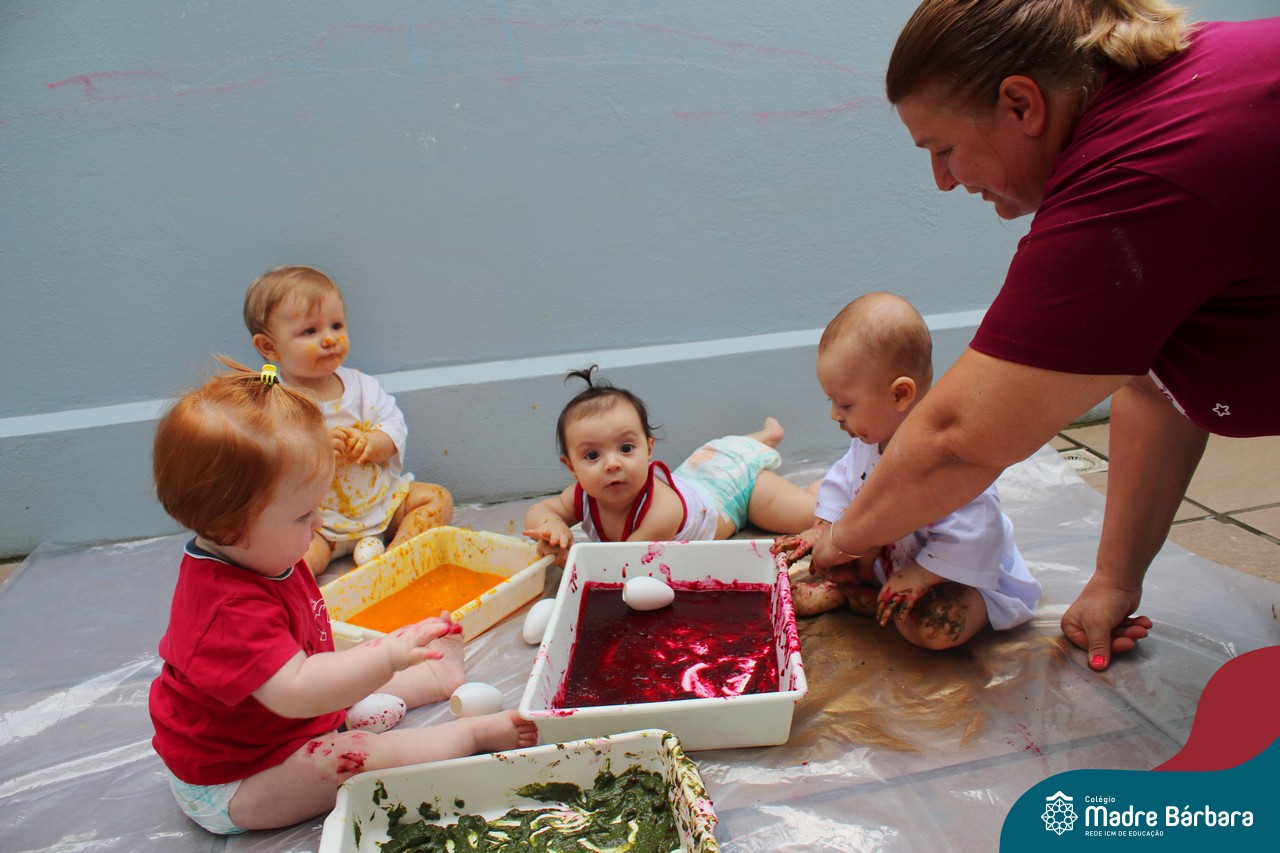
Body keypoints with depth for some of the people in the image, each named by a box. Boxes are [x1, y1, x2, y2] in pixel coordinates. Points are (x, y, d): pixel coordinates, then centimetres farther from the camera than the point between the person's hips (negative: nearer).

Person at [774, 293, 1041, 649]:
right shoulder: (870, 438, -7)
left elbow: (969, 532, -36)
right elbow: (845, 480, 11)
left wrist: (921, 576, -30)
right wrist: (822, 529, 4)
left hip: (967, 575, -8)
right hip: (890, 561, 8)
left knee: (933, 626, -33)